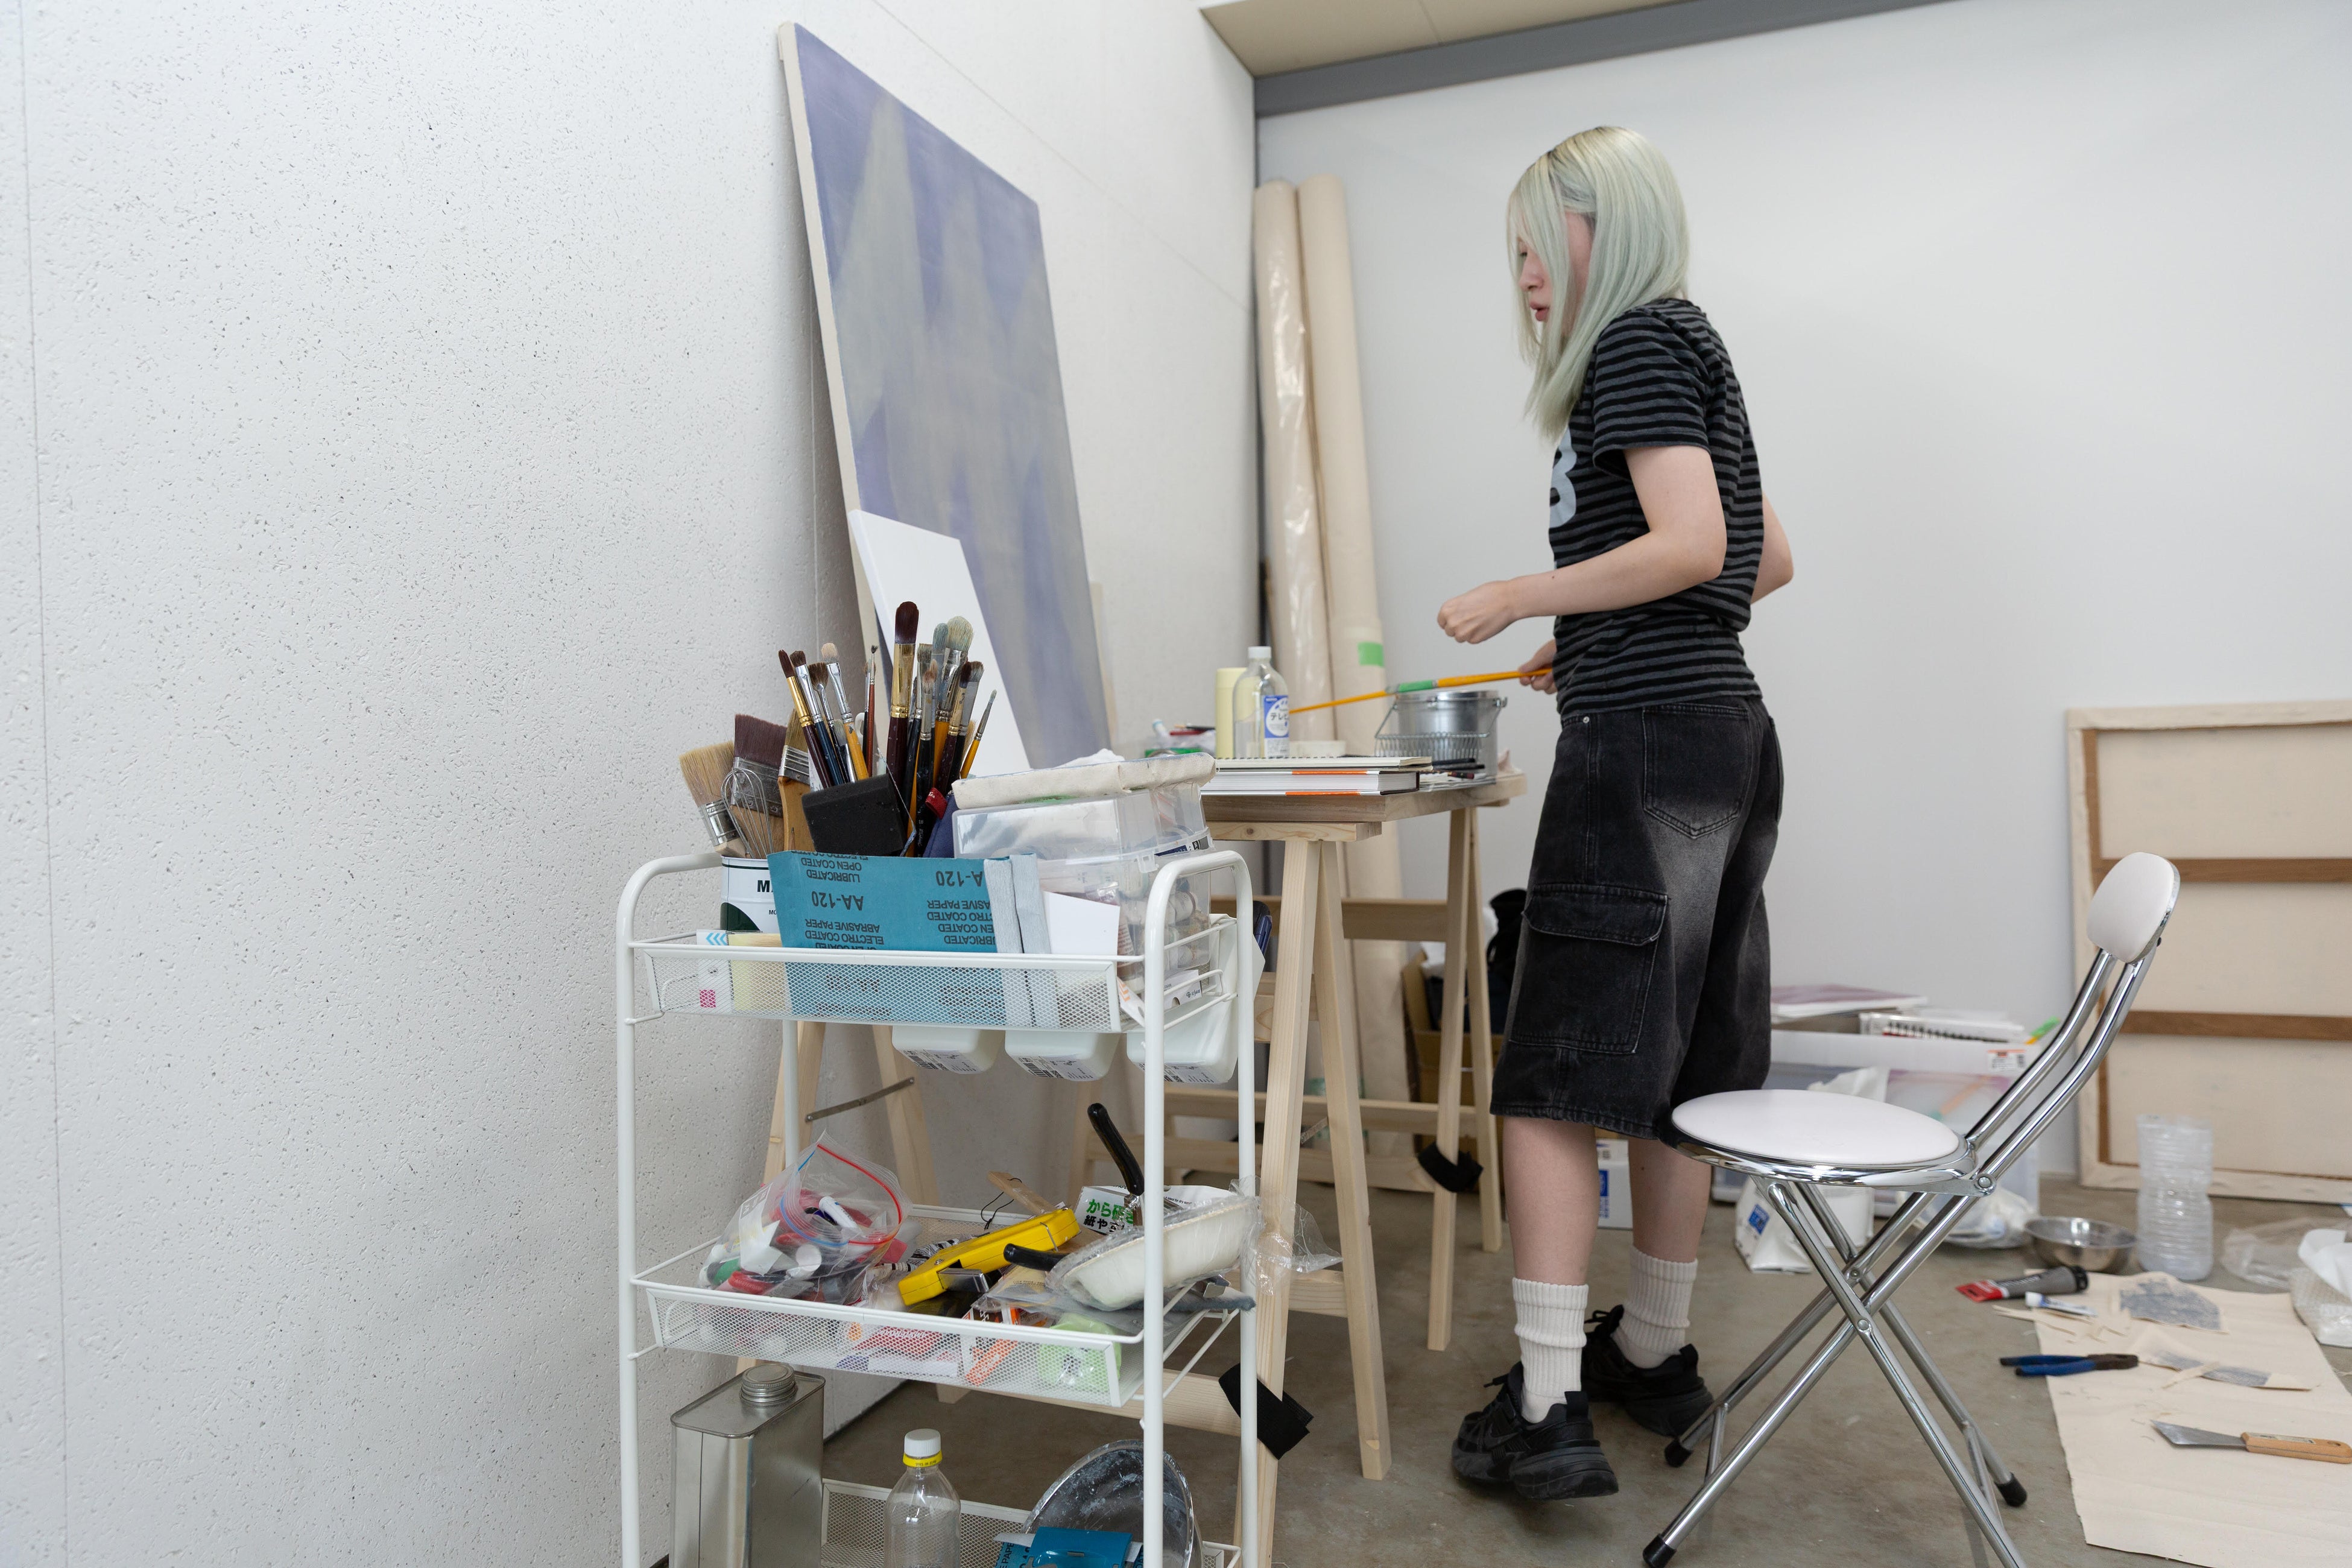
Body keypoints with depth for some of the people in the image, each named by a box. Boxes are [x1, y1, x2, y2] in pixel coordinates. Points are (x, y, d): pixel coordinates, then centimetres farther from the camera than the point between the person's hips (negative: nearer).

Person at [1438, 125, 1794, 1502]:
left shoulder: (1637, 337, -4)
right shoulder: (1690, 345, 24)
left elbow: (1691, 545, -18)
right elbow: (1769, 560, 27)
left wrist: (1516, 601, -10)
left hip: (1643, 741, -10)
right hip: (1723, 731, 10)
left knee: (1557, 1075, -8)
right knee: (1667, 1063, 13)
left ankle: (1551, 1410, -6)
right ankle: (1656, 1353, 24)